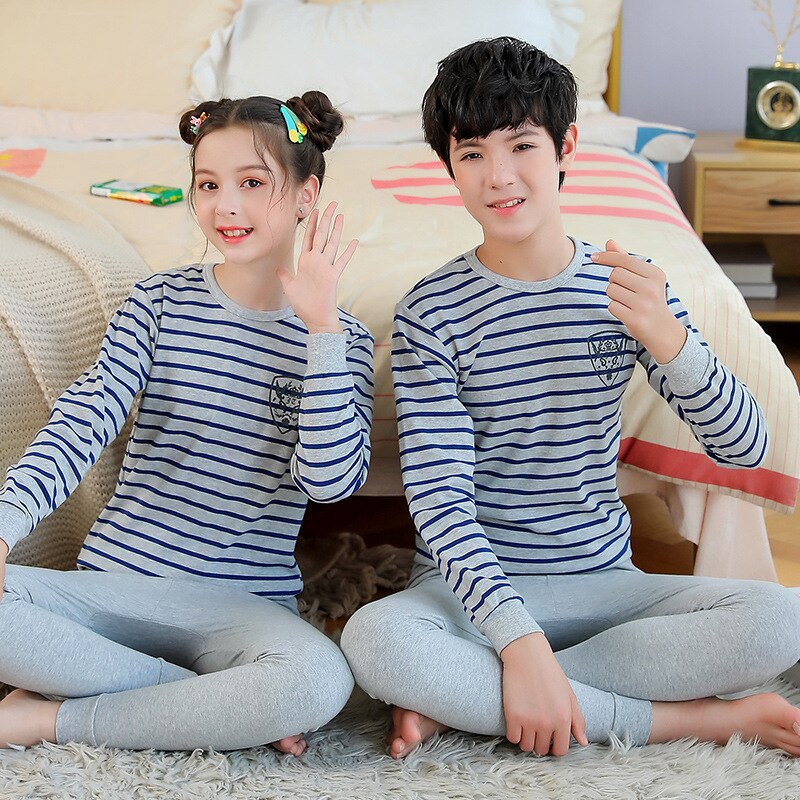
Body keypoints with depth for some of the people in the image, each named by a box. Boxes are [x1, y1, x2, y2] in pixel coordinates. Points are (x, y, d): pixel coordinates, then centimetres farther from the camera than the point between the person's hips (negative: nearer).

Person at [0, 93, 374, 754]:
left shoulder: (338, 338, 1)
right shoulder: (161, 301, 5)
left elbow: (331, 480, -14)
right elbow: (85, 420, -9)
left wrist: (320, 325, -19)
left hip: (244, 602, -1)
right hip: (111, 580, 2)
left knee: (322, 680, -35)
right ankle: (221, 704, -15)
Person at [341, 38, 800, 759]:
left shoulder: (629, 288, 0)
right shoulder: (432, 312, -7)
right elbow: (438, 497, -15)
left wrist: (665, 336, -25)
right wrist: (520, 640, -29)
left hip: (601, 578, 3)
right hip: (475, 585, -2)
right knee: (374, 639, -35)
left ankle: (461, 700, -18)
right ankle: (701, 718, -22)